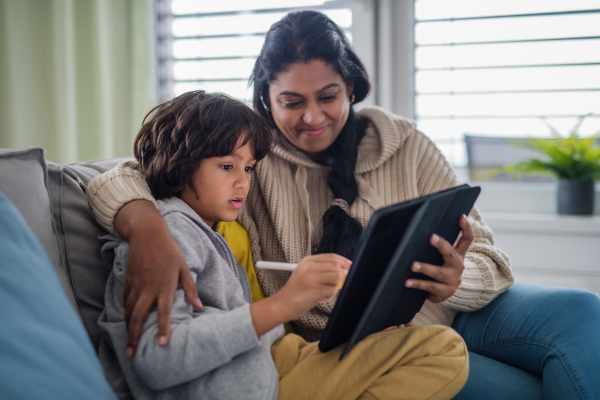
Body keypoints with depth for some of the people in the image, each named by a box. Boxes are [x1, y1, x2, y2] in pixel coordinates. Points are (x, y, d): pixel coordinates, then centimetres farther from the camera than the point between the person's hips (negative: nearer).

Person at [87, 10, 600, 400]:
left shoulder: (405, 146, 0)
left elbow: (488, 259, -2)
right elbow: (119, 181, -11)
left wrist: (457, 280, -28)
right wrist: (148, 232, -36)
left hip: (447, 313, 4)